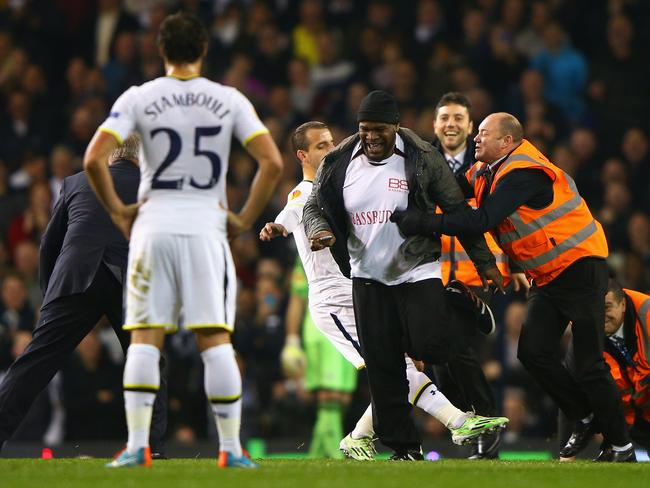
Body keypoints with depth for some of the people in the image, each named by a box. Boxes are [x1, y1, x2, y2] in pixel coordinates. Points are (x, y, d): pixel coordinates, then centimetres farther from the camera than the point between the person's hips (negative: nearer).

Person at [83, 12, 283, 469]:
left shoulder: (138, 98, 0)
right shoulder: (229, 100, 2)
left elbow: (93, 159, -9)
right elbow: (272, 163, -5)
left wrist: (116, 208, 3)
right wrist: (245, 219, 3)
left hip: (152, 225, 0)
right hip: (206, 225, 0)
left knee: (144, 339, 4)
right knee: (216, 340, 1)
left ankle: (137, 445, -2)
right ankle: (231, 448, 0)